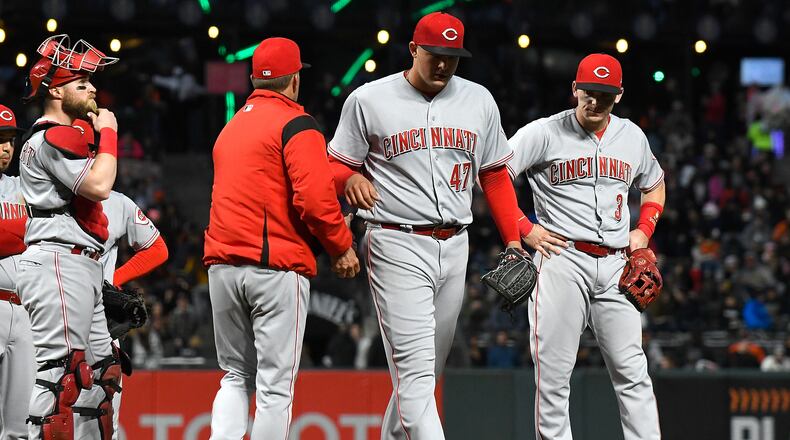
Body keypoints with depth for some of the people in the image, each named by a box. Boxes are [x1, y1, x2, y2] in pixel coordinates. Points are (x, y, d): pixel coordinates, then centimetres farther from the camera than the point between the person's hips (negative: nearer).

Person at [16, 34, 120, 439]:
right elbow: (99, 186, -20)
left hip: (81, 268, 11)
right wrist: (107, 132, -10)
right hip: (59, 263, -11)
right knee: (63, 371, -16)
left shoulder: (65, 135, 23)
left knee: (100, 371, 12)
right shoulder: (55, 136, -10)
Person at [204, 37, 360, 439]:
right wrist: (341, 247, -2)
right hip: (276, 267, -7)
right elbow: (315, 197, -17)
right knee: (276, 385, -3)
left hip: (222, 265, 7)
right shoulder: (295, 125, -6)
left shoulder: (230, 127, 18)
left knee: (236, 376, 15)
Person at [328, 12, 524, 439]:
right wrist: (351, 179, -19)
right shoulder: (369, 100, -1)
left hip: (454, 246, 5)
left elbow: (495, 176, 16)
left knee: (426, 370, 11)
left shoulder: (478, 100, 10)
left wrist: (514, 240, 7)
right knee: (415, 369, -15)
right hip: (397, 247, -5)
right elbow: (336, 165, 5)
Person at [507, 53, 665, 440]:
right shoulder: (545, 133, -2)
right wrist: (524, 229, -6)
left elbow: (654, 185, 31)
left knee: (632, 371, -2)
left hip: (616, 266, 4)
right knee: (553, 372, -5)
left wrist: (644, 229, 15)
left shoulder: (633, 137, 13)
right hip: (562, 261, -3)